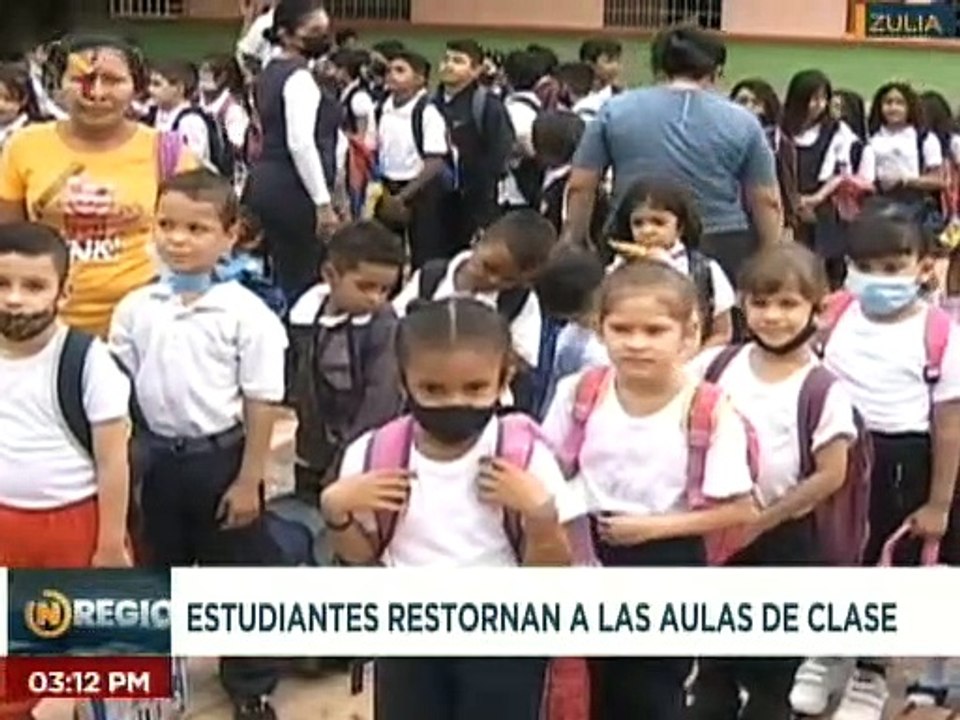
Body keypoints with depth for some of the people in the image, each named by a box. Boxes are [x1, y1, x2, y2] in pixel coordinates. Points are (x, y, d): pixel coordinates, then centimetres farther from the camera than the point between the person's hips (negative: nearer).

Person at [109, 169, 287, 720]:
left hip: (221, 457, -3)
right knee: (157, 573, 19)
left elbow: (262, 403, -10)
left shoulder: (246, 313, -12)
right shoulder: (135, 309, -2)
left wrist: (249, 480, -10)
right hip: (157, 457, 3)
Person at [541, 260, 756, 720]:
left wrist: (654, 526, -20)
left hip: (668, 565, -3)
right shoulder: (580, 393, -8)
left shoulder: (711, 414, -19)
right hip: (595, 555, 4)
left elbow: (738, 509, -15)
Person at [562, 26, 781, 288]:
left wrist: (572, 248, 14)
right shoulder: (741, 121, 3)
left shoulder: (615, 110, 3)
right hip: (720, 250, 0)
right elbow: (767, 201, 4)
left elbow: (580, 187, 4)